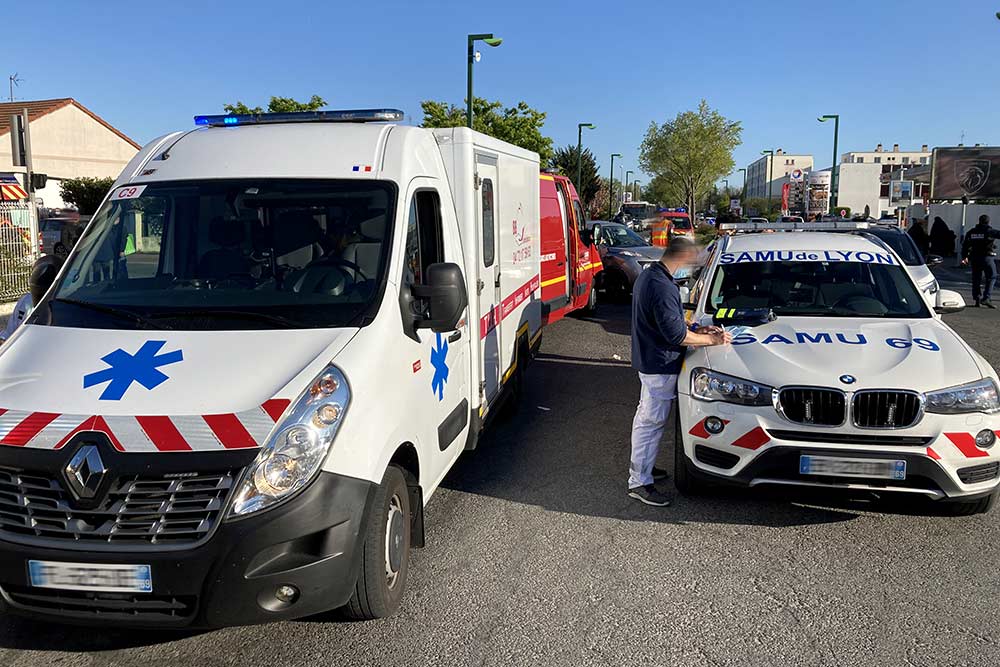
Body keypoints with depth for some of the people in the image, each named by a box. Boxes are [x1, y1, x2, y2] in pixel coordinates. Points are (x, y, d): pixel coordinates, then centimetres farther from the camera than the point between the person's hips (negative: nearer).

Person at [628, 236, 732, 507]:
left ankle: (641, 466, 35)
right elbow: (676, 335, -25)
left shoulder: (648, 275, 9)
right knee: (652, 422, -3)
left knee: (645, 416, 21)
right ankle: (639, 483, 6)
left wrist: (695, 330, 11)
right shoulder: (663, 287, -25)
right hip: (660, 365, -11)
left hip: (648, 360, 11)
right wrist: (711, 339, -13)